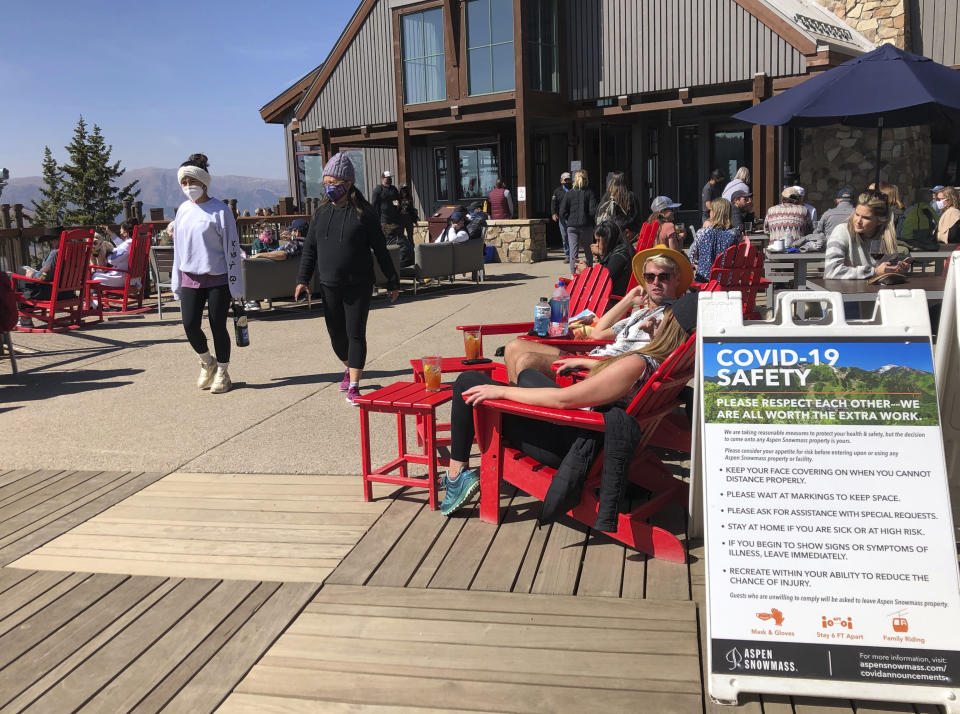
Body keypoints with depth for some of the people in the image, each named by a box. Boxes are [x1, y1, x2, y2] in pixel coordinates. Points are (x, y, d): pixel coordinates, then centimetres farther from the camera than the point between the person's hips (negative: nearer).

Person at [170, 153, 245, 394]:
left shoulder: (220, 210, -6)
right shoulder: (183, 210, 9)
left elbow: (232, 249, -7)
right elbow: (178, 248, 15)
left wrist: (236, 286, -10)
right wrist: (176, 283, 13)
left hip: (218, 279, -4)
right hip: (190, 278, 4)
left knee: (218, 327, 2)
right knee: (190, 324, -6)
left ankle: (222, 373, 19)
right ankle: (207, 363, 21)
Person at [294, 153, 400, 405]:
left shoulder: (364, 213, -6)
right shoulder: (321, 213, 6)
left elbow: (380, 249, -1)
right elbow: (309, 249, 11)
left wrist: (392, 282, 1)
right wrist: (303, 279, 4)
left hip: (358, 286, -4)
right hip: (329, 287, 4)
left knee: (356, 334, -3)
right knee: (336, 333, 12)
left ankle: (353, 385, 3)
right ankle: (349, 368, 38)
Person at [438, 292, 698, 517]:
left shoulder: (638, 364, -32)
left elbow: (563, 399, -29)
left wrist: (501, 391, -21)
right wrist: (585, 363, 22)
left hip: (568, 445, -10)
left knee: (468, 383, -5)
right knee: (527, 375, 33)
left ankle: (458, 475, 6)